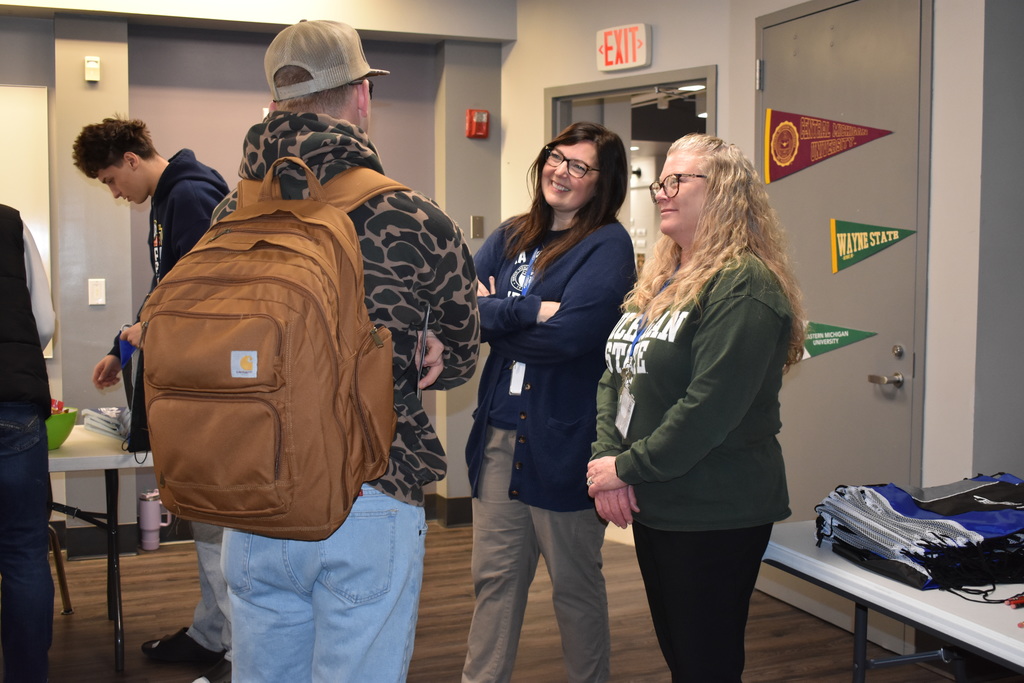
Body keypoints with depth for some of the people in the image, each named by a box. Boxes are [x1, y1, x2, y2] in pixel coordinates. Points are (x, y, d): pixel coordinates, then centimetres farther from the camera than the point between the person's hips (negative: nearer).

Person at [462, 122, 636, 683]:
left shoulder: (608, 246, -7)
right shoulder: (511, 237, 11)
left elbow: (569, 336, -21)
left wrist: (495, 317, -7)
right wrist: (531, 310, -18)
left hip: (563, 439, -5)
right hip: (499, 429, 5)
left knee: (574, 584, 11)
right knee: (494, 575, 13)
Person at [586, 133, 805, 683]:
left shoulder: (743, 286, -17)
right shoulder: (658, 282, 12)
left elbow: (709, 407, -24)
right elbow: (614, 376, 9)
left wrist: (628, 467, -16)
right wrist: (606, 456, -7)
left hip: (714, 518, -8)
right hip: (652, 508, 8)